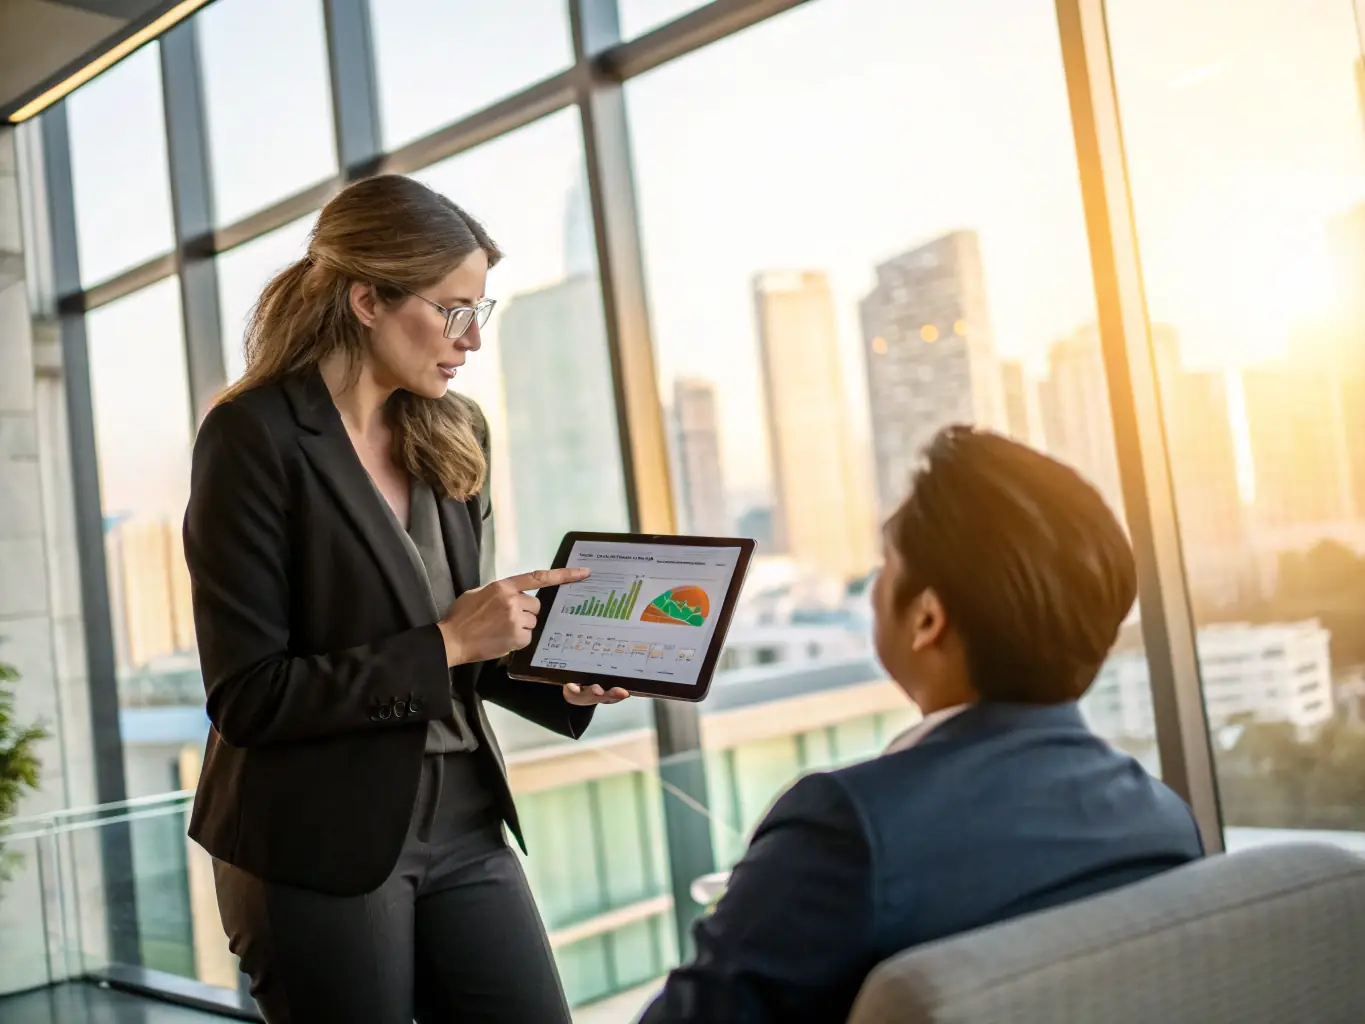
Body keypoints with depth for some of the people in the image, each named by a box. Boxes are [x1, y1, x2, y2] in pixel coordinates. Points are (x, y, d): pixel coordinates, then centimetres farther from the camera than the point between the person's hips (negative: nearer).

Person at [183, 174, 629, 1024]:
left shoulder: (454, 434, 7)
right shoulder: (254, 437, -12)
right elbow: (248, 696, -15)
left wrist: (564, 682, -2)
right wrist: (444, 644, -18)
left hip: (463, 828, 6)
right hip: (318, 851, -5)